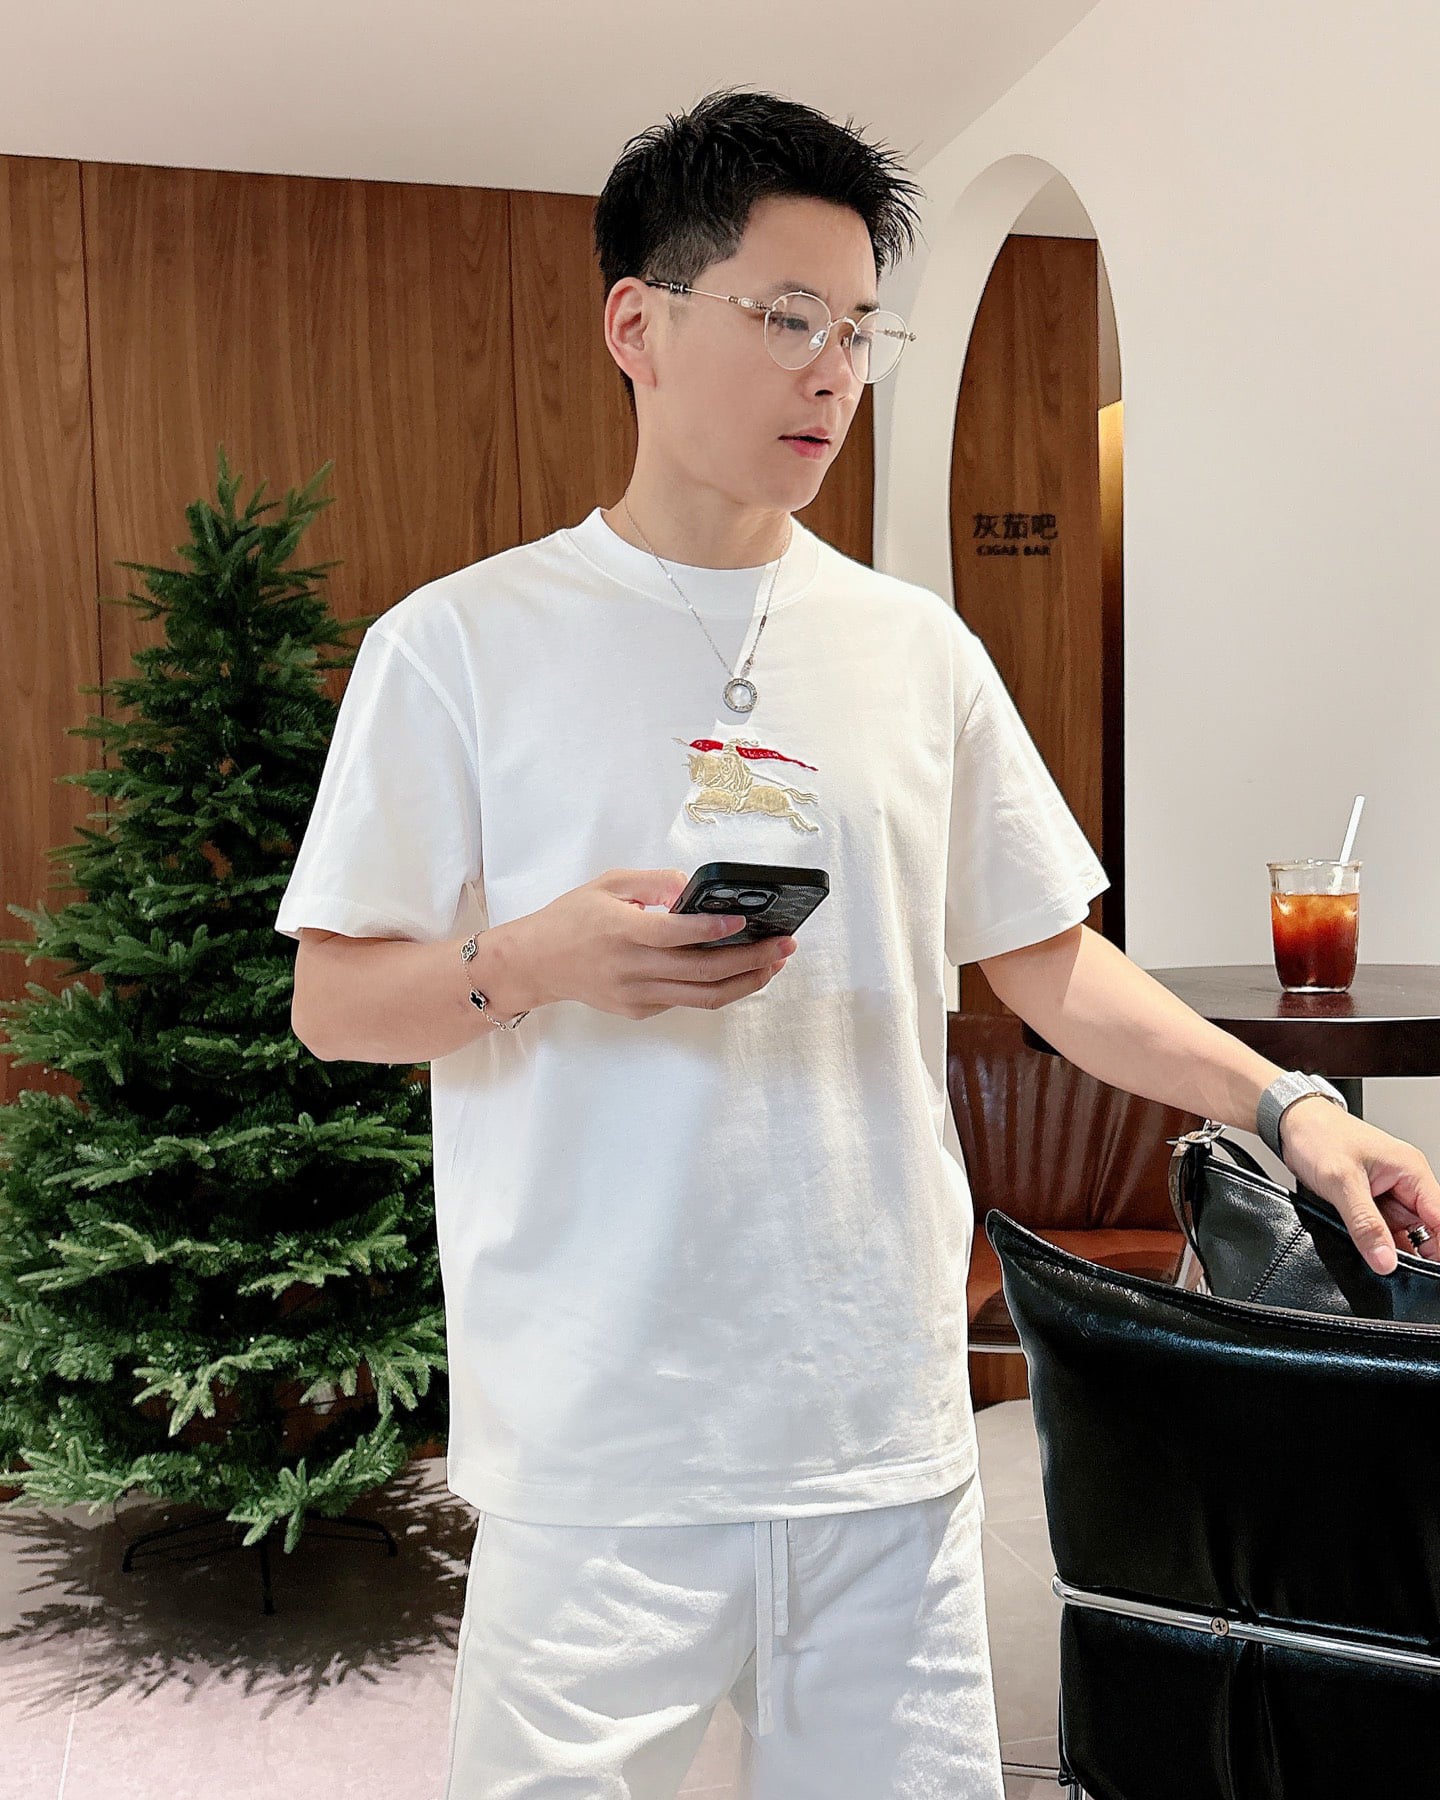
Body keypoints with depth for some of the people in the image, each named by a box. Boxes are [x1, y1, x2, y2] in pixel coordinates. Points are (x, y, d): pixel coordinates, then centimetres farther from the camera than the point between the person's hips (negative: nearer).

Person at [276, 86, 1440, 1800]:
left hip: (890, 1430, 3)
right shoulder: (462, 643, -3)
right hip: (599, 1447, -3)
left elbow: (1041, 951, 13)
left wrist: (1282, 1104, 2)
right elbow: (333, 1000, -1)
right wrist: (537, 962, -19)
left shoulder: (917, 648, 8)